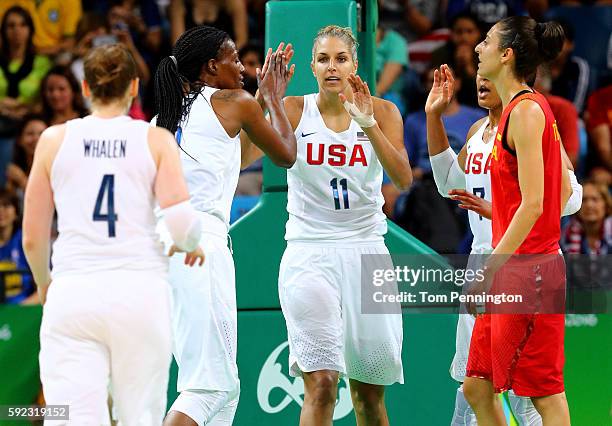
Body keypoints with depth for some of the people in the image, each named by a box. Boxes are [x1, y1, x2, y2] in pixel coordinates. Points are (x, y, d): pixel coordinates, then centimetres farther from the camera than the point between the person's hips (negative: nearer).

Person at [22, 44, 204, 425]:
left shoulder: (54, 140, 9)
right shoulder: (156, 140, 5)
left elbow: (33, 239, 10)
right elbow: (181, 220, -7)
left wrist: (44, 283, 30)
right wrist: (192, 246, 17)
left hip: (72, 293, 0)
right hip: (141, 291, 0)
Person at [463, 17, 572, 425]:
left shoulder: (526, 110, -15)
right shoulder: (533, 107, 14)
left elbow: (532, 204, -20)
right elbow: (565, 191, 20)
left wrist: (488, 272, -20)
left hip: (525, 270, -10)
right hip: (511, 273, 10)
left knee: (545, 392, -4)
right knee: (477, 388, 11)